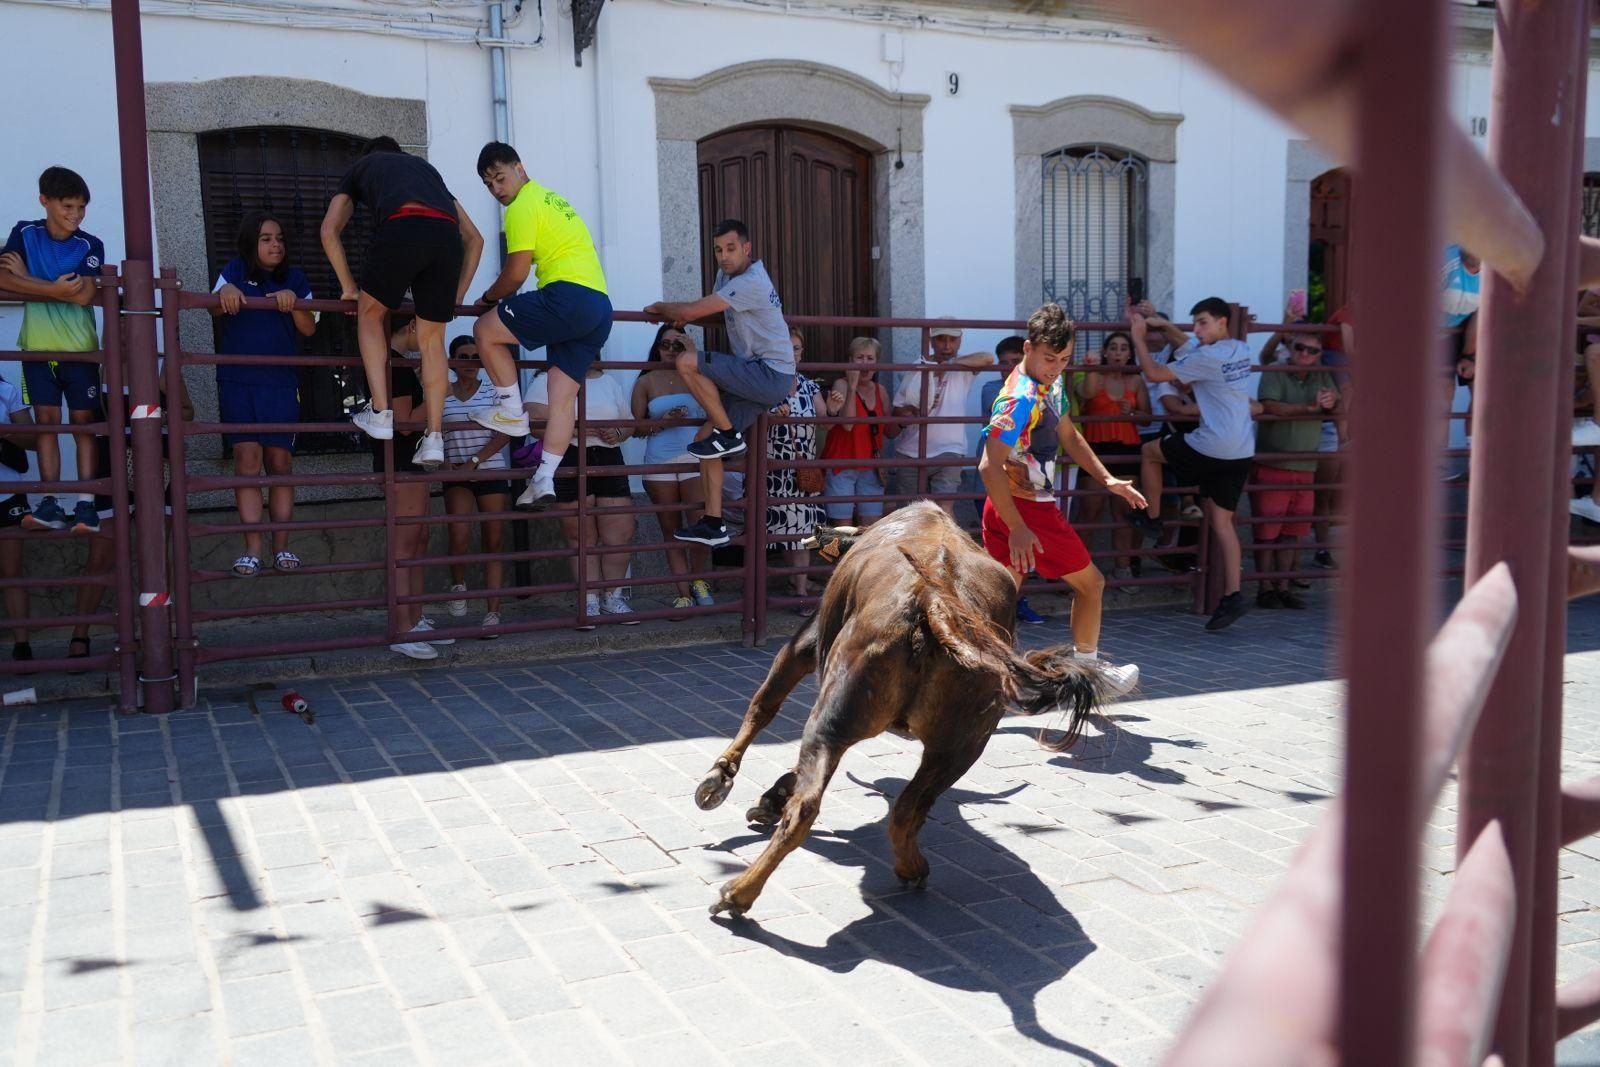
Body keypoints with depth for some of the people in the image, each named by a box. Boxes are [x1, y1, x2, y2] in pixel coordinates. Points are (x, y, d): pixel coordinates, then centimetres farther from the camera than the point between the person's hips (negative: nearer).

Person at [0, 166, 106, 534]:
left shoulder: (90, 245, -4)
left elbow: (84, 296, -16)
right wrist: (55, 289, -19)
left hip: (80, 348, -1)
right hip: (38, 346, 1)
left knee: (83, 422, -1)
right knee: (47, 421, 1)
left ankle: (86, 505, -3)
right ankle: (49, 505, 0)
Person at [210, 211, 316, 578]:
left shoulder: (295, 278, 9)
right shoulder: (235, 270, 7)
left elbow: (309, 329, 2)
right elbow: (214, 310, -6)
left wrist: (294, 303, -18)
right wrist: (224, 293, -28)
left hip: (281, 382, 1)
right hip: (237, 380, -1)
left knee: (280, 461, -1)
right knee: (247, 458, -8)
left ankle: (281, 547, 3)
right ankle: (252, 550, -8)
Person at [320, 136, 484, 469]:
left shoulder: (360, 167, 35)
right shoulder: (425, 166, 42)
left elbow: (329, 231, 21)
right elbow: (473, 238, 34)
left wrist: (349, 287, 28)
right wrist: (457, 296, 35)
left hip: (401, 229, -3)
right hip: (446, 234, 3)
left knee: (370, 314, 22)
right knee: (432, 340, 15)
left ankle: (380, 414, 12)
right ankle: (433, 439, 10)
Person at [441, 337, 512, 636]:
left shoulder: (494, 392, 5)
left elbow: (503, 435, -3)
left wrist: (475, 461, -13)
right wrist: (444, 461, -11)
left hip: (492, 472, 0)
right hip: (456, 476, 0)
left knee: (494, 542, -2)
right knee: (460, 535, -20)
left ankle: (492, 614, 1)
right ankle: (458, 585, 9)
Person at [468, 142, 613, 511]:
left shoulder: (522, 206, -1)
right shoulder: (552, 199, 28)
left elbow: (516, 274, -6)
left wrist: (488, 297, 13)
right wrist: (501, 298, 32)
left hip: (569, 296, -9)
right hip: (600, 306, 9)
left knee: (485, 330, 2)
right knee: (562, 396, 5)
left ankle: (512, 412, 6)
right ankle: (544, 481, 2)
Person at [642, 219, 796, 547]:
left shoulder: (751, 283, -19)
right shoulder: (728, 274, 12)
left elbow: (690, 310, -21)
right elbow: (704, 307, 27)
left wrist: (660, 307, -2)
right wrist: (674, 318, 7)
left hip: (771, 374, -10)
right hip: (756, 377, 10)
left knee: (687, 363, -21)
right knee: (706, 437, 6)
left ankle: (728, 436, -7)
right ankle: (713, 524, 9)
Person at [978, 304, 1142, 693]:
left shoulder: (1049, 385, 7)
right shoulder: (1021, 398, -24)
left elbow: (1068, 436, 23)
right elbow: (989, 466, -29)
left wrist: (1107, 479, 14)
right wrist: (1018, 530, -30)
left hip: (1003, 509, 8)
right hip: (1028, 509, -8)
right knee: (1091, 582, 9)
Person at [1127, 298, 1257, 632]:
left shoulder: (1208, 358, -14)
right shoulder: (1241, 350, 12)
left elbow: (1154, 373, -9)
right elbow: (1190, 348, 29)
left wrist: (1139, 338, 1)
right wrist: (1163, 325, 23)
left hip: (1212, 448, -8)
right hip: (1242, 453, 8)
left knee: (1150, 451, 17)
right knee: (1222, 521, 10)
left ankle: (1150, 517, 27)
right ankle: (1231, 596, 4)